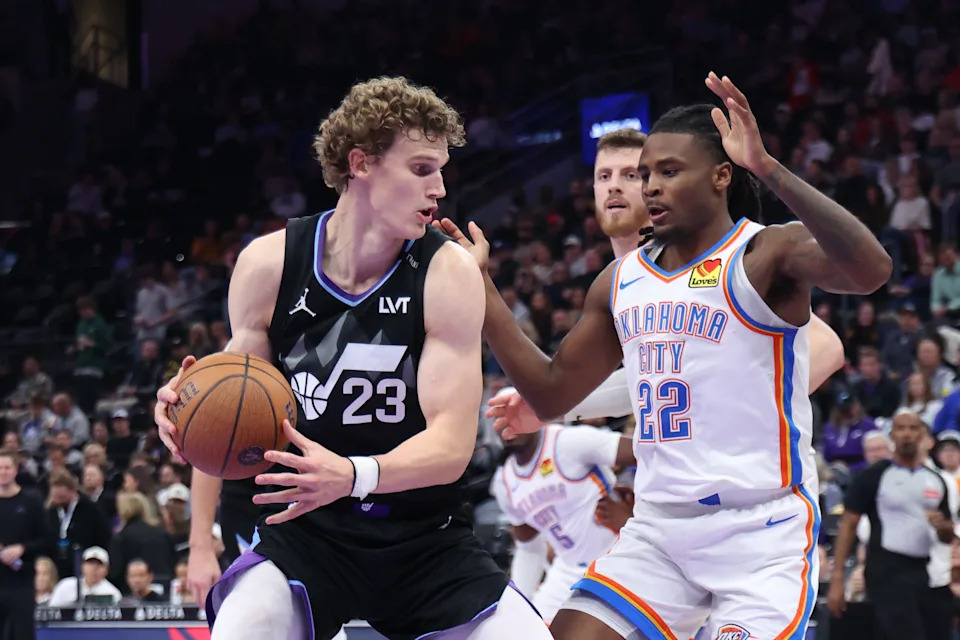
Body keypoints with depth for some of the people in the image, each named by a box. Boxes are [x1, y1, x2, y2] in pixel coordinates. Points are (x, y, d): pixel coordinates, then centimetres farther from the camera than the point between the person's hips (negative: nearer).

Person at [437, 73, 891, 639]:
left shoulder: (767, 255, -9)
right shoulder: (621, 282, 11)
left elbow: (869, 270, -30)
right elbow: (553, 393, 19)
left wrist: (767, 167, -38)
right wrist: (479, 287, 11)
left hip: (763, 533, -6)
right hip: (659, 529, 6)